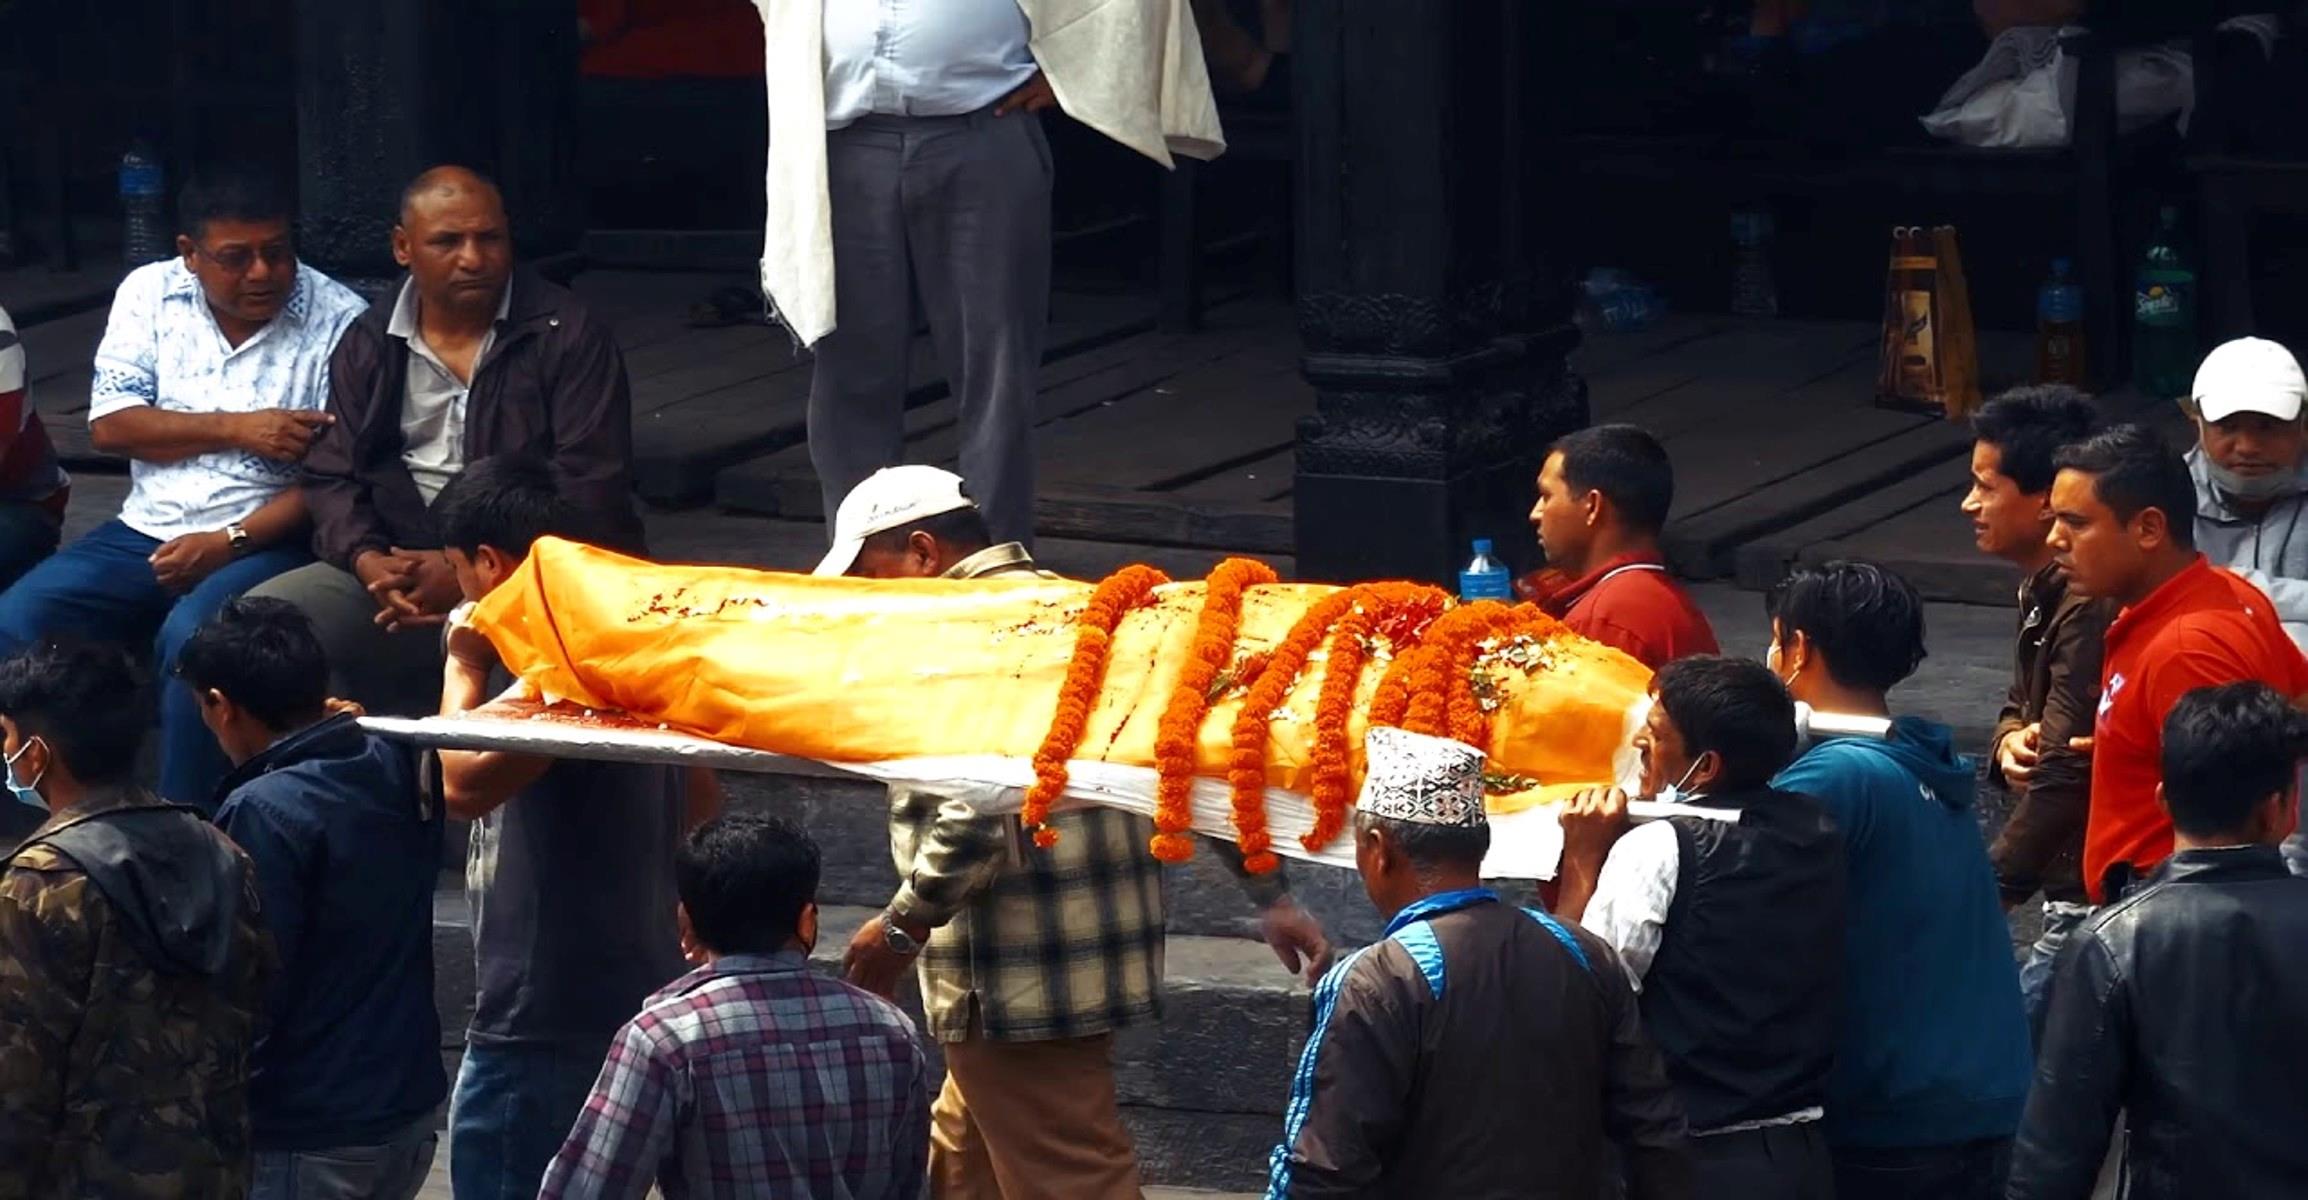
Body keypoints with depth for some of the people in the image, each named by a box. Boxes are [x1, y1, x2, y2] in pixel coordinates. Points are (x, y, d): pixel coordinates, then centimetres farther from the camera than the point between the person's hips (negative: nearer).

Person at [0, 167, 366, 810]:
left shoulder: (338, 322, -7)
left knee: (192, 636, -35)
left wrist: (228, 543, -19)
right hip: (145, 532, 5)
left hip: (265, 540, -4)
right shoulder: (150, 293, 4)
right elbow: (108, 425, -2)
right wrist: (234, 428, -13)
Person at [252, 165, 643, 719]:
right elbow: (332, 475, 12)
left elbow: (591, 486, -8)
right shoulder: (368, 345, 14)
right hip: (398, 569, 5)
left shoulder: (566, 334, 0)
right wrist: (367, 560, -11)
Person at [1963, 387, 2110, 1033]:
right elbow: (2022, 708, 23)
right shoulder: (2045, 591, 11)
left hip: (2095, 904, -10)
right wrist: (2010, 743, -2)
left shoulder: (2086, 611, -21)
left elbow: (2064, 782, -23)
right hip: (2076, 889, 10)